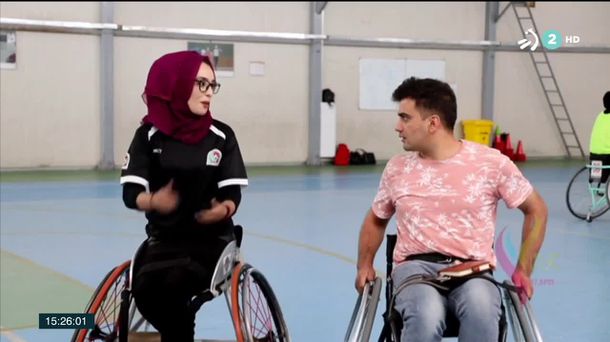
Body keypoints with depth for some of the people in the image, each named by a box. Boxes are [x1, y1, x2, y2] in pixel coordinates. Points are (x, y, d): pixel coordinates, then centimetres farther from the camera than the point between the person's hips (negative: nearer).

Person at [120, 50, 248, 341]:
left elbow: (233, 194, -3)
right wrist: (154, 201, -30)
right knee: (144, 288, -25)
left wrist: (222, 210, -26)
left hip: (212, 239, -1)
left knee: (174, 284, -29)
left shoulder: (221, 135, -1)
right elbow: (130, 193, -7)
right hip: (164, 238, 1)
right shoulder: (149, 135, -2)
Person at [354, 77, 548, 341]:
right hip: (415, 266, 1)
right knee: (425, 317, -36)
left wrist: (523, 270, 4)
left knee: (481, 311, -38)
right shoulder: (397, 168, 9)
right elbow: (376, 220, 25)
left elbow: (536, 210, 10)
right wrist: (364, 266, 10)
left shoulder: (491, 162, 0)